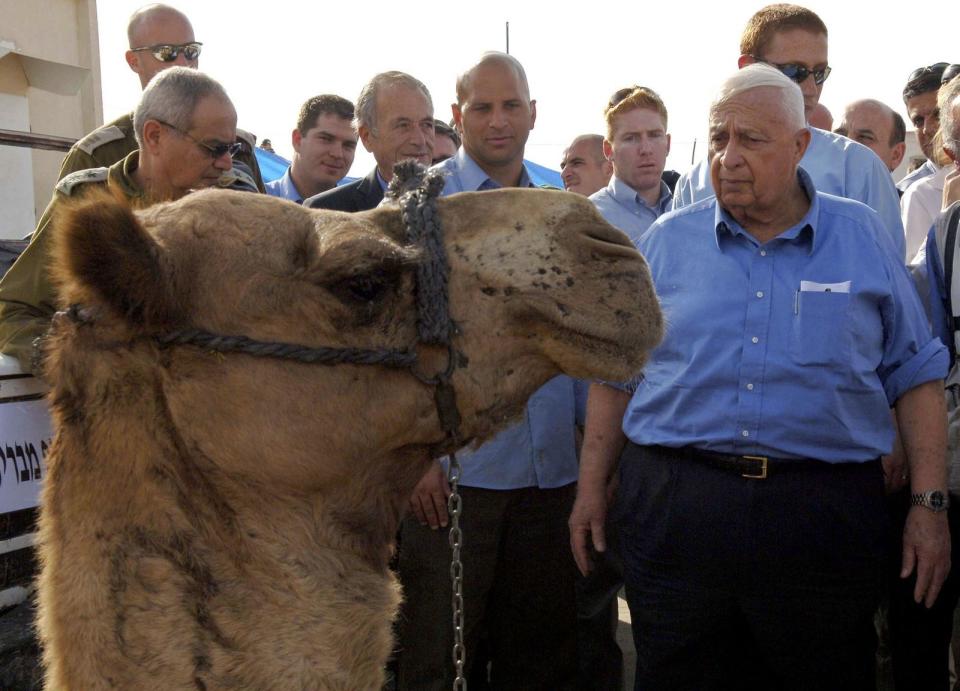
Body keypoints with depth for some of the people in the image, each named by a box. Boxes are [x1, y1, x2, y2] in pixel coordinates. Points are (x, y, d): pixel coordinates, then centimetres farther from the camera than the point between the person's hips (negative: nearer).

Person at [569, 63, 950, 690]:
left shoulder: (865, 239, 5)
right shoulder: (667, 241, 6)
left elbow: (914, 375, 6)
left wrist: (929, 504, 0)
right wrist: (592, 487, 7)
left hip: (826, 515, 0)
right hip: (673, 507, 1)